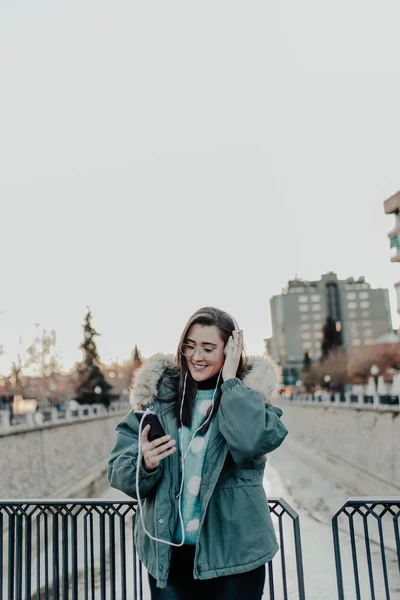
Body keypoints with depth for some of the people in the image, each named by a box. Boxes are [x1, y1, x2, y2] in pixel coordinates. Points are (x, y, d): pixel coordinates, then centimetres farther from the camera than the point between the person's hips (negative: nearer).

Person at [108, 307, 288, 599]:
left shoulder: (250, 393, -4)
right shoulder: (158, 394, -1)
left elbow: (254, 441, -25)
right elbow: (119, 471, -2)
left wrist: (230, 380, -18)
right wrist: (144, 464, -23)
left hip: (233, 553, -1)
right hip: (167, 553, 1)